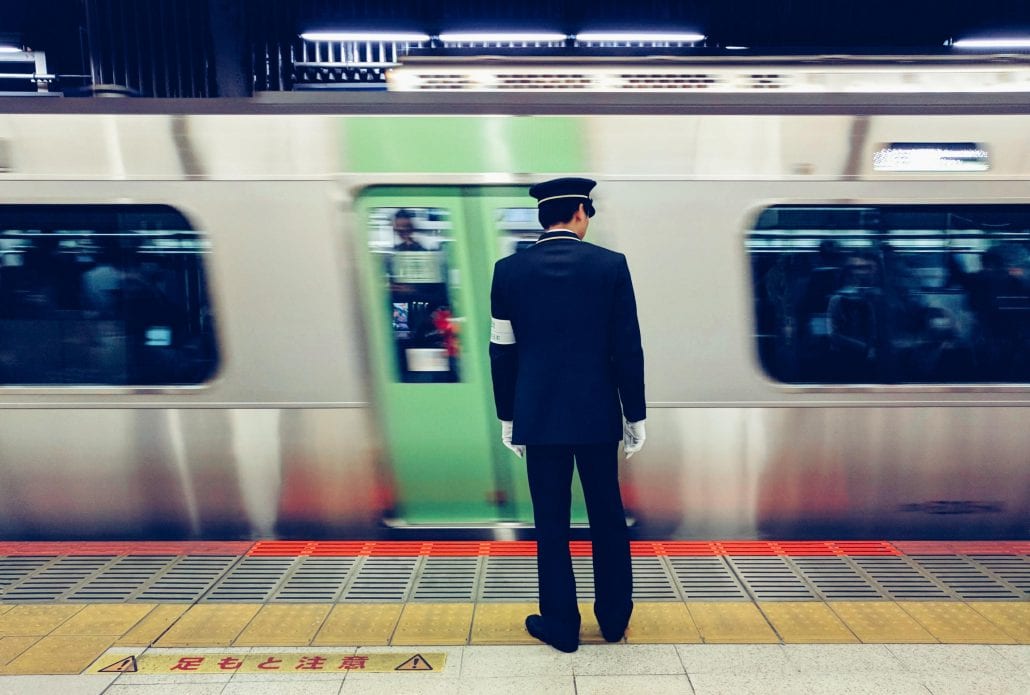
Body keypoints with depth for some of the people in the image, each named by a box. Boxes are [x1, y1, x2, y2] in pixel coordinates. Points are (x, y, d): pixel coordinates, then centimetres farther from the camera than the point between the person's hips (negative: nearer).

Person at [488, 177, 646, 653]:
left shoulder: (509, 270, -2)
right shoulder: (611, 265, -5)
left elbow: (502, 351, 1)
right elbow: (628, 348, -5)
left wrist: (507, 418, 10)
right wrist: (635, 415, 4)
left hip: (538, 417, 0)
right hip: (597, 415, 0)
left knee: (551, 524, 10)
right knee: (608, 518, 16)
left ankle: (561, 626, 22)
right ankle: (615, 619, 31)